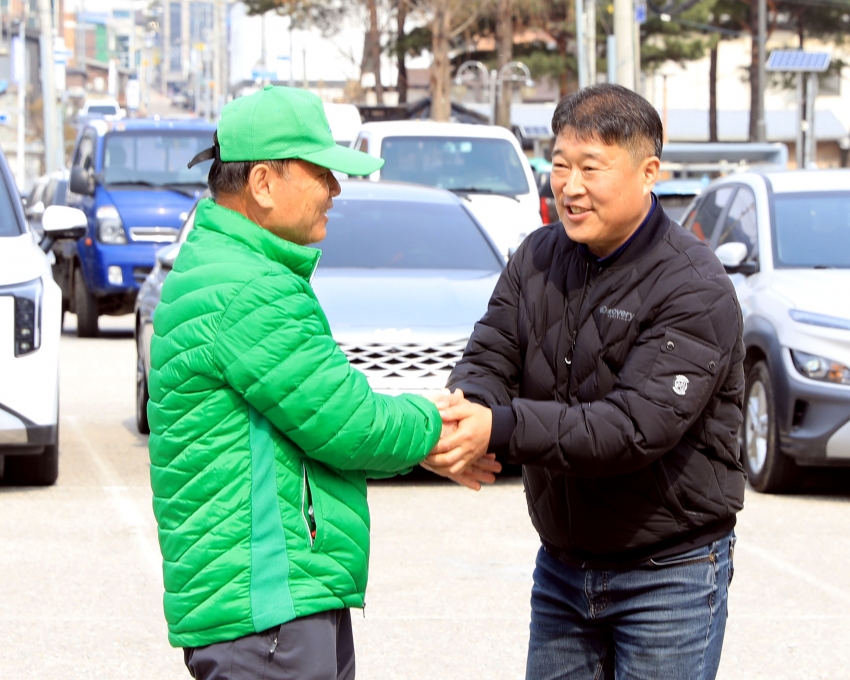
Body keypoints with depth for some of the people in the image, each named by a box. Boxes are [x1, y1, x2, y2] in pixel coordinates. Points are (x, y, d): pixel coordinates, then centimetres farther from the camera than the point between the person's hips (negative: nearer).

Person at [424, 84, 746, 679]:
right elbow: (489, 358, -3)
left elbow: (638, 426, -27)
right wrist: (464, 414, -28)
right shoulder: (538, 259, 4)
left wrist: (501, 430, -35)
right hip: (563, 561, 6)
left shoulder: (695, 290, -18)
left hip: (670, 573, -6)